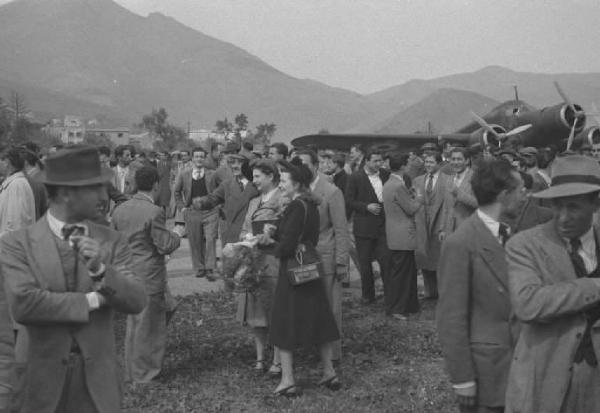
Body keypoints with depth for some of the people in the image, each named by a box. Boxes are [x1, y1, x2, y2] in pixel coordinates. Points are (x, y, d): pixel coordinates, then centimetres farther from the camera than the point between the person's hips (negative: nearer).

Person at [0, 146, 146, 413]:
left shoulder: (112, 241, -1)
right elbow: (22, 304, -20)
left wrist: (100, 270, -23)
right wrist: (91, 300, -14)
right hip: (43, 378, -2)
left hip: (98, 379, 2)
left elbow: (136, 302, -8)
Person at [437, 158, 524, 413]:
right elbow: (451, 318, -17)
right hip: (485, 366, -7)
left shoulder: (511, 234, 2)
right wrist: (463, 379, -15)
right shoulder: (460, 244, -20)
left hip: (519, 359, 7)